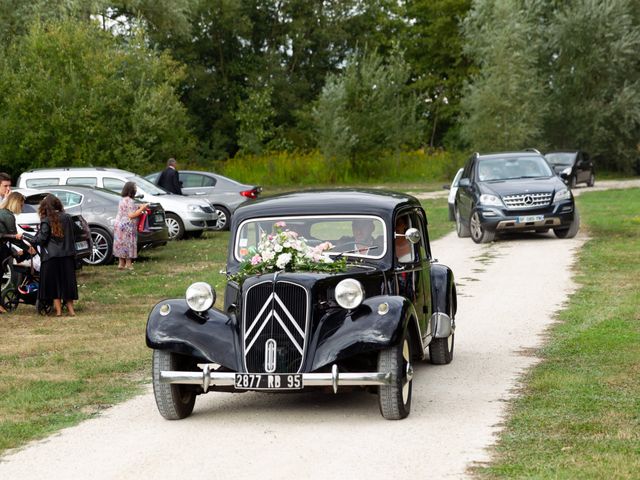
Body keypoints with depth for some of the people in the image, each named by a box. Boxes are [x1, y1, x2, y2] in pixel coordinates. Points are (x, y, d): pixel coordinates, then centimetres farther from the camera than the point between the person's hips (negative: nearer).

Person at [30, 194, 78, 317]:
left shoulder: (46, 221, -10)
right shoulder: (67, 218, 4)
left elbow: (42, 239, -11)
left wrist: (35, 239, 7)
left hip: (51, 256, -4)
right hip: (67, 255, 4)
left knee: (54, 283, 4)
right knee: (67, 281, 11)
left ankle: (58, 309, 3)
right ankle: (70, 308, 13)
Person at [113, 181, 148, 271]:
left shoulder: (123, 200, 14)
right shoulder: (129, 201, -17)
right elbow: (131, 215, -20)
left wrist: (138, 208, 16)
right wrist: (142, 209, -12)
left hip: (119, 225, 10)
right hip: (127, 227, -10)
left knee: (121, 245, 11)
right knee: (128, 244, -4)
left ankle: (121, 263, 14)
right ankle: (128, 264, -1)